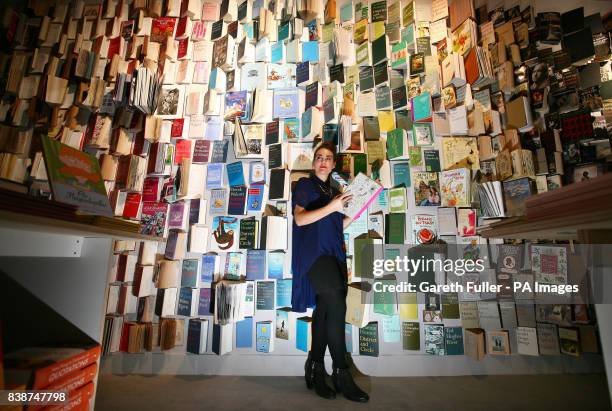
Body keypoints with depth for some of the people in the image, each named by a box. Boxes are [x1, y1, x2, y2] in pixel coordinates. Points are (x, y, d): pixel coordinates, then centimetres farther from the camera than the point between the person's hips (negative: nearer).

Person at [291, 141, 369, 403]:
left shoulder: (334, 191, 22)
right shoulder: (304, 185, 5)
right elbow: (299, 218, -11)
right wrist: (331, 207, -20)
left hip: (334, 254, 7)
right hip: (313, 252, -6)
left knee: (325, 311, 5)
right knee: (336, 306, -18)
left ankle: (315, 370, 17)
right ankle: (341, 373, -6)